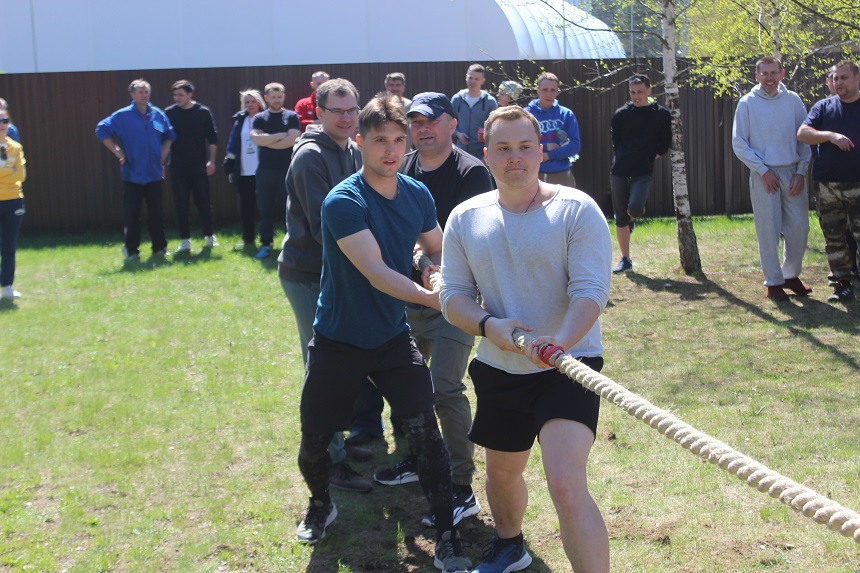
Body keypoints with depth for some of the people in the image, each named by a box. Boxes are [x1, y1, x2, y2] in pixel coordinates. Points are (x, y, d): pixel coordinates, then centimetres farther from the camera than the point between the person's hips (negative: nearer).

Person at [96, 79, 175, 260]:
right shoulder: (122, 116, -4)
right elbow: (101, 130, -1)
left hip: (154, 173, 2)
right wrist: (117, 151, -6)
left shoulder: (158, 114, 5)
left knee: (156, 212, 7)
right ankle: (131, 249, 11)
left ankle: (160, 247, 17)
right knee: (131, 214, 2)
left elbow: (169, 135, 19)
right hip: (132, 174, -2)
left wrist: (164, 152, 5)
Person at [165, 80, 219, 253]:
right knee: (181, 204, 2)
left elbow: (212, 138, 2)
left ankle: (209, 236, 18)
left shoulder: (203, 112, 0)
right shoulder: (169, 113, 1)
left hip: (199, 165, -1)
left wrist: (211, 160, -4)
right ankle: (185, 240, 8)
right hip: (178, 167, 1)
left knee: (203, 201, 4)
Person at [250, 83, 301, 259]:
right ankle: (266, 244, 11)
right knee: (265, 209, 4)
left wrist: (266, 141, -6)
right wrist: (281, 135, -9)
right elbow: (256, 139, -8)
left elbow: (292, 140, -10)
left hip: (287, 170, -2)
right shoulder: (259, 118, 8)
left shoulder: (291, 117, 3)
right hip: (265, 170, 2)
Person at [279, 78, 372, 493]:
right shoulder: (311, 156, -17)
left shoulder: (352, 152, 10)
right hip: (307, 275, -9)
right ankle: (331, 462, 5)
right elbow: (322, 226, -22)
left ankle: (334, 442, 32)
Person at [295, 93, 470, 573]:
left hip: (393, 336, 3)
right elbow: (377, 273, -29)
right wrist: (435, 299, -39)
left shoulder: (418, 194, -2)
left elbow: (439, 252, 11)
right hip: (339, 340, -3)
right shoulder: (344, 202, -21)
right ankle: (321, 503, 40)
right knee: (315, 438, 7)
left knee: (425, 428, -10)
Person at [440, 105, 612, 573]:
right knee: (502, 471, 24)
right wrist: (488, 325, -20)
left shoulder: (576, 210, -11)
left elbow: (590, 290, -18)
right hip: (497, 371, 5)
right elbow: (452, 294, 2)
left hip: (568, 366, -5)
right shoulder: (466, 218, 2)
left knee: (567, 486, -22)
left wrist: (561, 341, -36)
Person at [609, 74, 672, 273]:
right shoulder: (621, 114, 3)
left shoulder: (661, 114, 0)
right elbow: (616, 142, 10)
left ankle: (633, 217, 14)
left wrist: (649, 159, 2)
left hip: (643, 172, -2)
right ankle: (625, 260, 17)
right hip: (619, 171, 2)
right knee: (620, 218, 5)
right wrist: (624, 160, 5)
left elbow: (664, 145, 6)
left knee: (635, 208, -25)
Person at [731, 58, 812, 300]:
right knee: (769, 231, -1)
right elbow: (739, 144, -2)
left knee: (799, 227, 3)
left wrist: (801, 171, -3)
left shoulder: (793, 100, 5)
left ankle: (791, 275, 21)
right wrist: (763, 170, -9)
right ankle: (773, 281, 10)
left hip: (793, 173, 3)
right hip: (764, 175, -2)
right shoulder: (747, 103, -2)